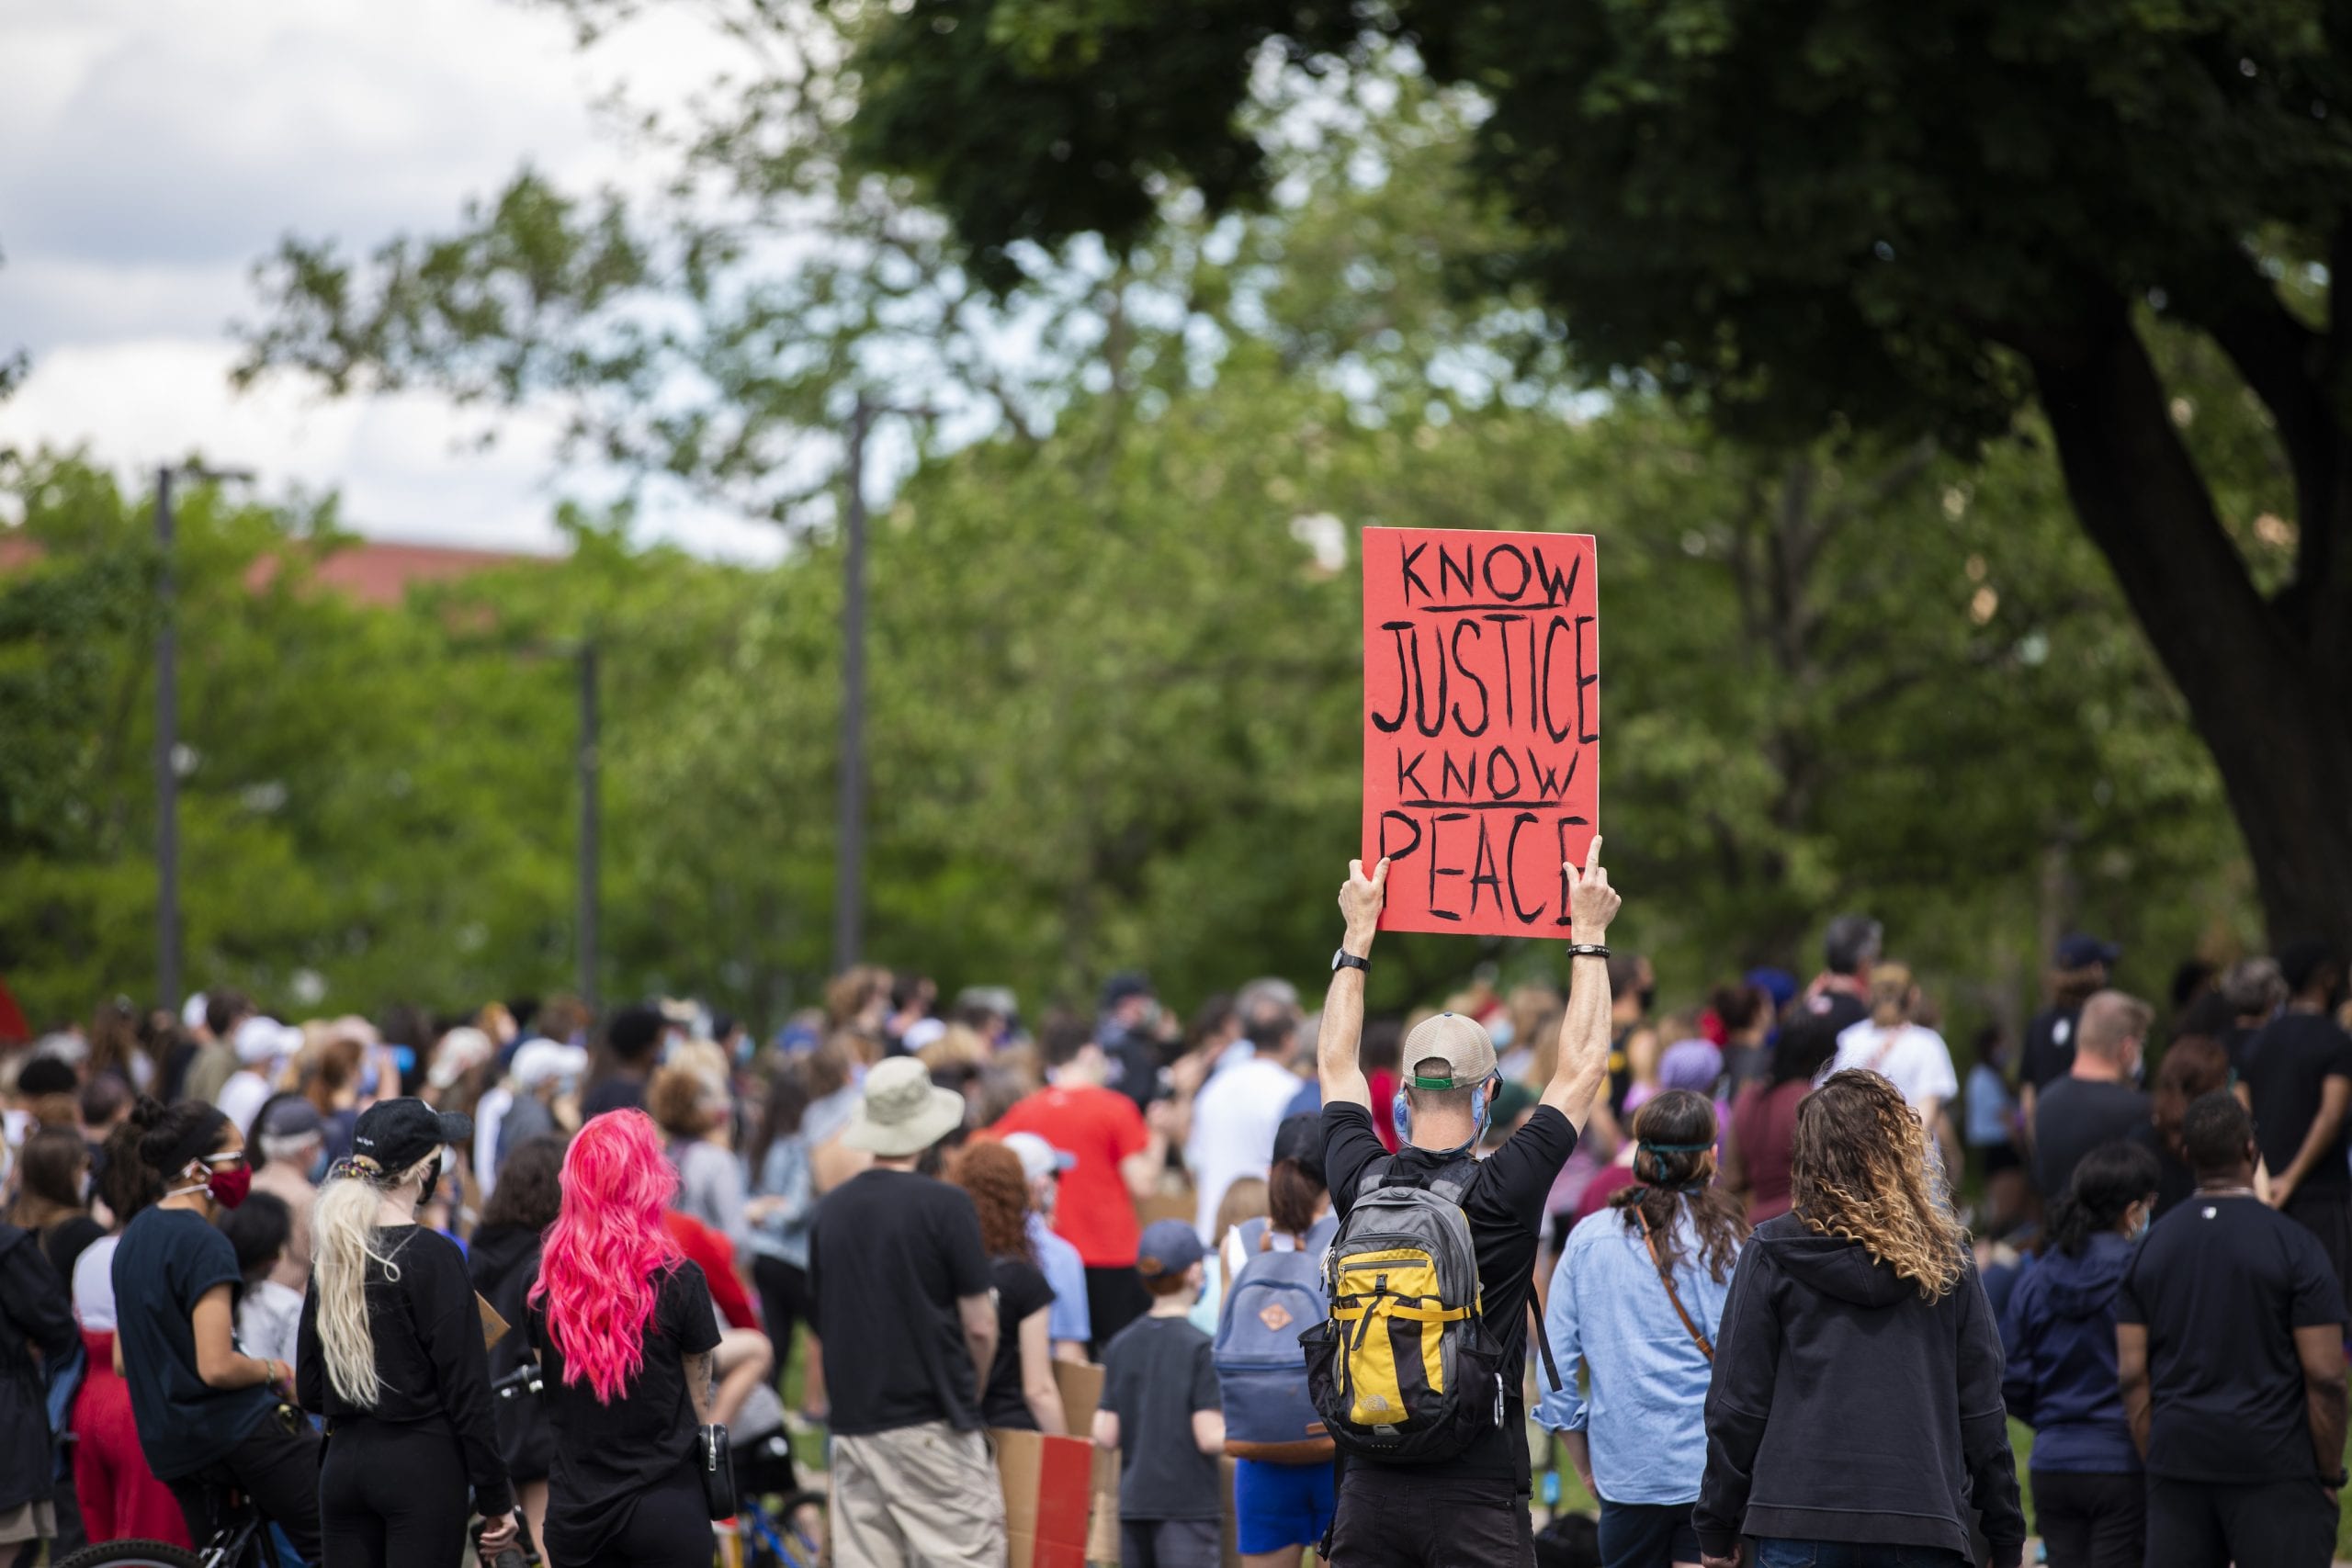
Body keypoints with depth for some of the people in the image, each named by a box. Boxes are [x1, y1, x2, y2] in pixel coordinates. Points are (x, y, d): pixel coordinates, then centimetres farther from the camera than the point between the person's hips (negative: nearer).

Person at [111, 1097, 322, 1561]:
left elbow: (123, 1360, 19)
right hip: (239, 1431, -9)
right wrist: (274, 1371, -4)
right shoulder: (203, 1243, -16)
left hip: (169, 1445, 9)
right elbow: (217, 1367, -22)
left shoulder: (135, 1236, 13)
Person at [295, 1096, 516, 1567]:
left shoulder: (330, 1255, 7)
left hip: (343, 1466, 6)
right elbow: (466, 1387, -12)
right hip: (422, 1466, -6)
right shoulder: (432, 1255, -12)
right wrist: (496, 1500, -7)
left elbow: (309, 1390, 11)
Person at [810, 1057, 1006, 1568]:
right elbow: (979, 1327, -7)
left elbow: (822, 1320, 13)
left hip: (853, 1421, 5)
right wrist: (970, 1392, 10)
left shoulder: (832, 1209, 7)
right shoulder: (943, 1205, -9)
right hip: (932, 1425, -5)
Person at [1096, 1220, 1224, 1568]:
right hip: (1189, 1506, -6)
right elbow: (1210, 1438, -14)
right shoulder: (1199, 1347, -11)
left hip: (1134, 1505, 6)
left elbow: (1106, 1438, 3)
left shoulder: (1121, 1346, 6)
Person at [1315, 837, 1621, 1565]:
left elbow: (1336, 1065, 19)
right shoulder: (1504, 1193, -8)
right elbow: (1582, 1068, 4)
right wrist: (1589, 936, 14)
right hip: (1478, 1494, -4)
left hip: (1370, 1493, 4)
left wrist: (1358, 936, 28)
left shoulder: (1362, 1183, 1)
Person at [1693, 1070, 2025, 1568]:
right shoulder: (1946, 1260, 7)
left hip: (1799, 1519, -1)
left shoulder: (1771, 1255, 1)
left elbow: (1737, 1403, 2)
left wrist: (1717, 1528, 10)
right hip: (1923, 1523, 1)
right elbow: (1981, 1408, 9)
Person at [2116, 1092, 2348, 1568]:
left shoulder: (2150, 1247, 6)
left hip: (2178, 1466, 4)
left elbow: (2132, 1374, 4)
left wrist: (2154, 1464, 11)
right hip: (2274, 1467, -4)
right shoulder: (2295, 1245, -7)